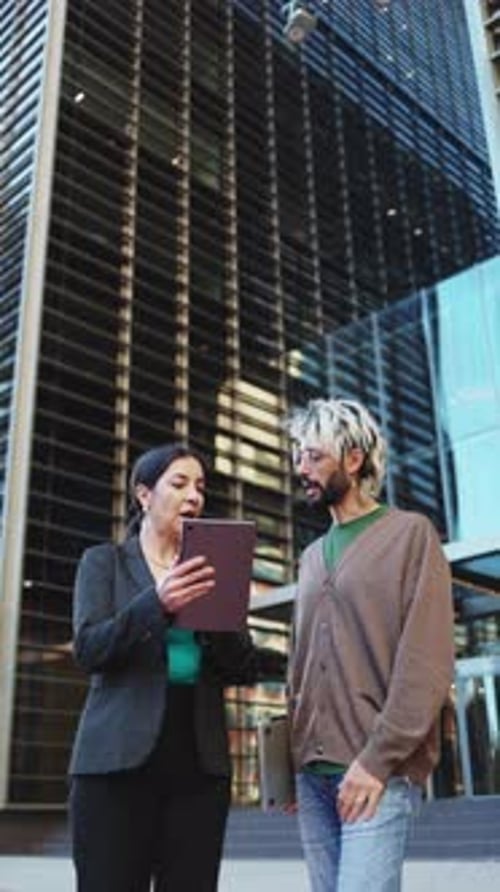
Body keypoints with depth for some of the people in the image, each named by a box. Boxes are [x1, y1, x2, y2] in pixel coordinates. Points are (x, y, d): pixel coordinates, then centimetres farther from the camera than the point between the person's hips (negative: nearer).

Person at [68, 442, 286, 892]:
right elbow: (89, 649, -8)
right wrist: (156, 603, -23)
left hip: (199, 761, 3)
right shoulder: (104, 561, 7)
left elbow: (238, 666, 7)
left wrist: (296, 662, -13)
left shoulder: (208, 569, 14)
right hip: (120, 757, -2)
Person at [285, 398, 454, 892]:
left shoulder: (411, 534, -2)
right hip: (312, 771, 6)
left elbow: (428, 664, -10)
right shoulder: (312, 556, 16)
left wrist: (378, 758, -15)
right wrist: (291, 756, 8)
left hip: (380, 768, -6)